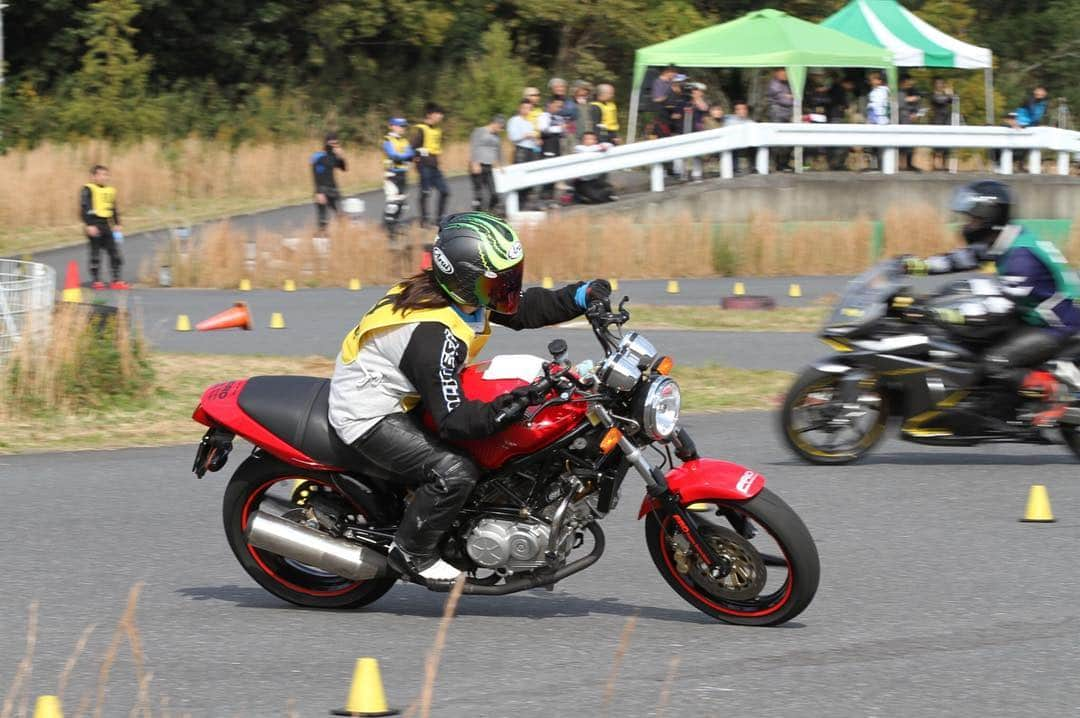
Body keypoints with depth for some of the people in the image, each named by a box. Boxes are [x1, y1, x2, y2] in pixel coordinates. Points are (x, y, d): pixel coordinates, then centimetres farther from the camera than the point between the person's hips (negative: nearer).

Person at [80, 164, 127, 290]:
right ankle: (96, 281, 4)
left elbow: (114, 210, 22)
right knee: (95, 252, -3)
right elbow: (84, 209, -12)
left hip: (105, 224, 7)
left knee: (114, 252, 2)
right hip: (94, 225, -7)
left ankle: (116, 280, 6)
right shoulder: (88, 190, -6)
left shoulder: (110, 191, 15)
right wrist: (89, 225, -18)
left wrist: (117, 225, 16)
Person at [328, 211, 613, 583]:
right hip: (369, 417, -10)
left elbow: (526, 308, 7)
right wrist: (503, 410, -43)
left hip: (404, 399, 10)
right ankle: (410, 553, -5)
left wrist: (583, 295, -7)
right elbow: (452, 419, -31)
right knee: (454, 472, -26)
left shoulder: (466, 297, -5)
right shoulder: (434, 335, -32)